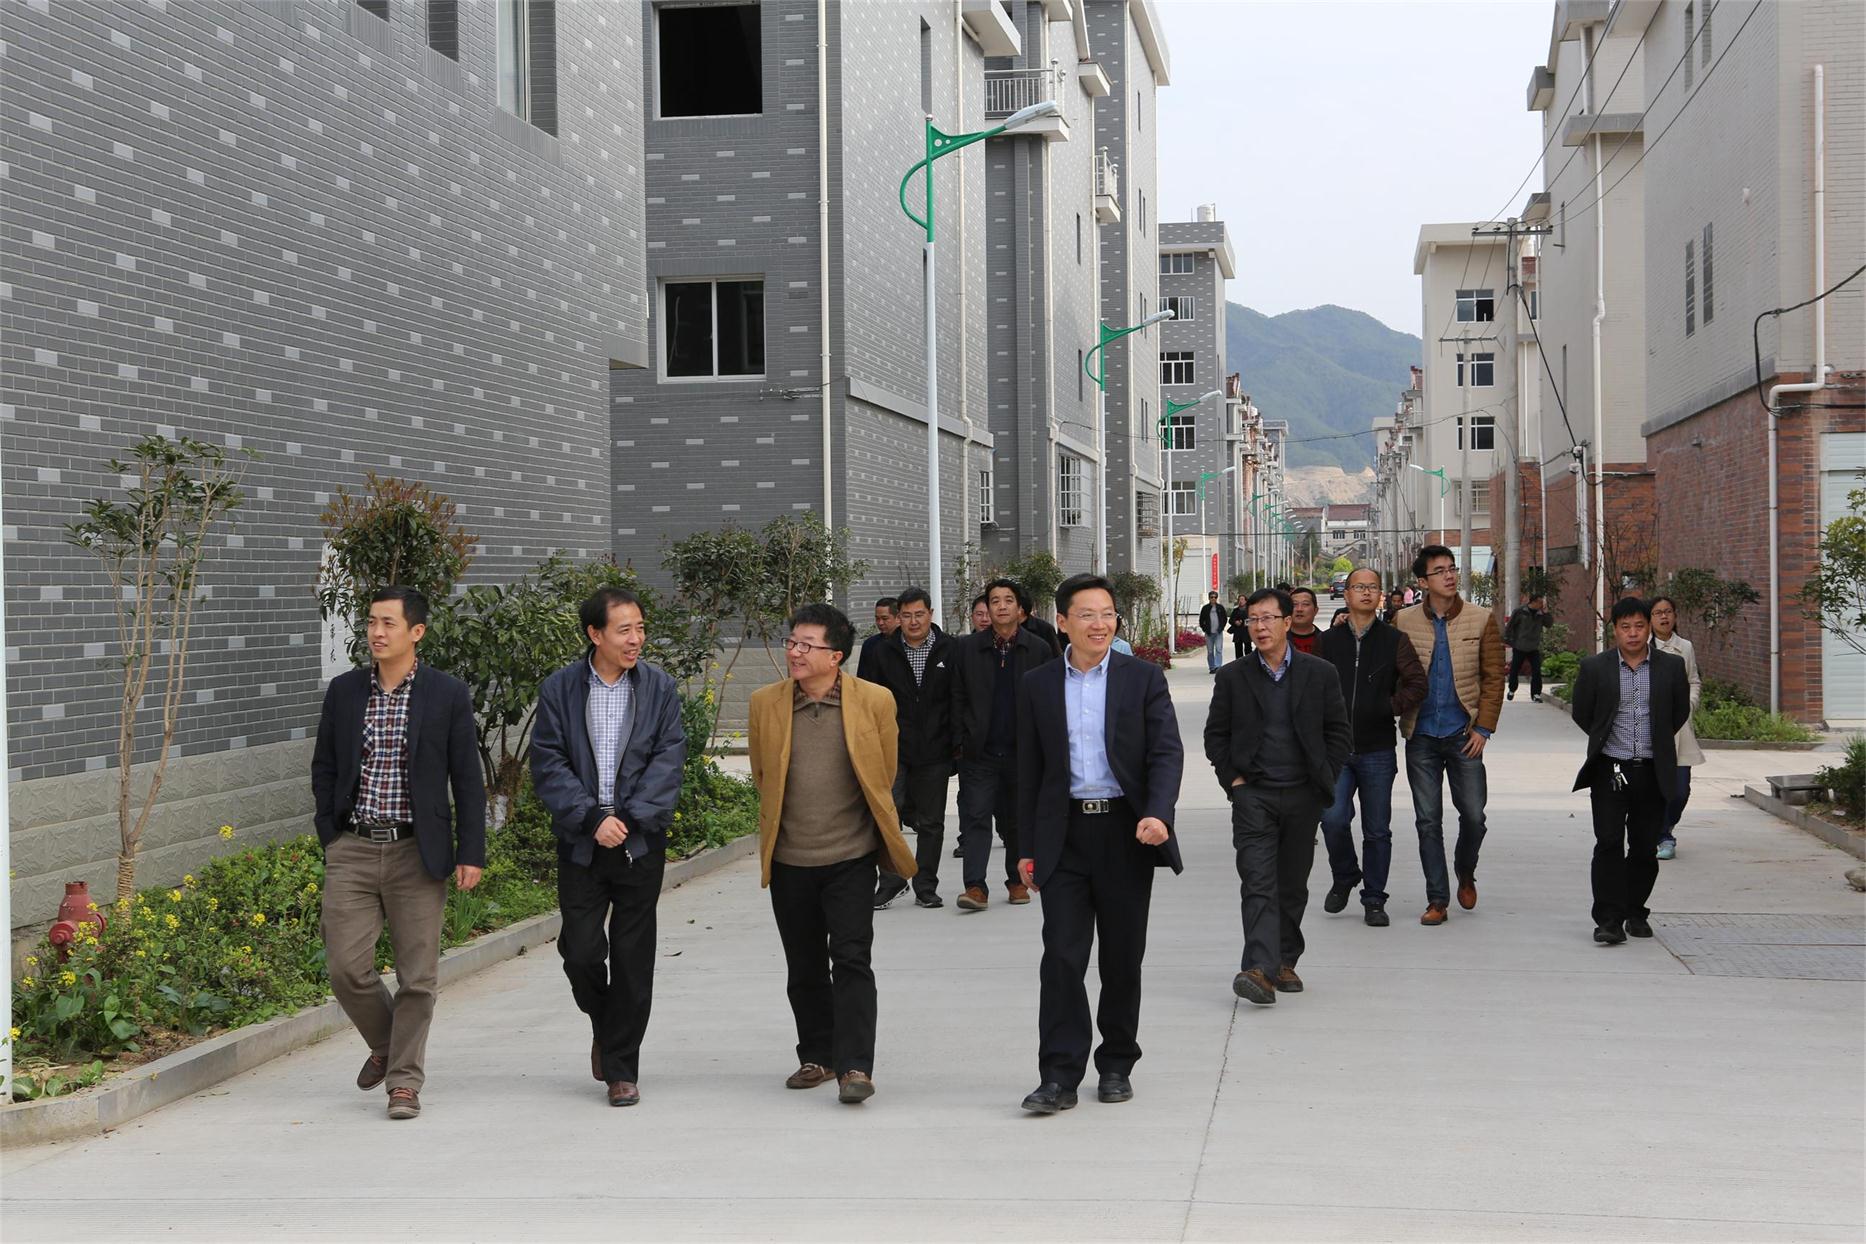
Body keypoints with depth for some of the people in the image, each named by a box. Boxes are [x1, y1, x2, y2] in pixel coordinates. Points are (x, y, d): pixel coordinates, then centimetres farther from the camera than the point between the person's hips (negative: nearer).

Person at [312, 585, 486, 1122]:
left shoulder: (448, 695, -1)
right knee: (347, 967, -3)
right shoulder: (344, 690, 6)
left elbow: (468, 779, 1)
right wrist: (329, 837, 6)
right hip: (352, 850, 2)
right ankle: (384, 1046, 25)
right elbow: (323, 768, 14)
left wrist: (471, 854, -3)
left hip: (418, 852, -2)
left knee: (417, 975, 1)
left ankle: (404, 1080, 14)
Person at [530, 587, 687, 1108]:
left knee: (632, 961, 2)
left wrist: (629, 818, -14)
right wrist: (591, 818, -15)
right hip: (581, 843, 0)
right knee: (581, 952, -4)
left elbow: (669, 759, -3)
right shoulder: (559, 689, 1)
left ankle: (621, 1070, 13)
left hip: (640, 842, 0)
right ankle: (604, 1026, 28)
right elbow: (547, 764, -4)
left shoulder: (660, 687, 3)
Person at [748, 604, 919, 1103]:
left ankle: (855, 1066, -6)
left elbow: (885, 775, 9)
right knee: (804, 968, 11)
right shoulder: (765, 703, 0)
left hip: (851, 858, -3)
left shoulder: (875, 701, -5)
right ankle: (817, 1057, 25)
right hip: (789, 861, 3)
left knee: (851, 961, -8)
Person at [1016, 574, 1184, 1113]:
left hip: (1126, 832, 0)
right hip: (1064, 835, 1)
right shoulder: (1037, 685, 7)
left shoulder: (1144, 678, 3)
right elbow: (1029, 770, 10)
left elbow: (1167, 751, -3)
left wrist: (1158, 813, -20)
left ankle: (1116, 1065, 21)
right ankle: (1059, 1076, -5)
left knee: (1123, 958, 7)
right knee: (1061, 955, -6)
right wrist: (1027, 847, 7)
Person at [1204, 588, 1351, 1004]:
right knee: (1257, 883, -13)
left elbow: (1340, 734, 6)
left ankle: (1284, 962, 24)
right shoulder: (1233, 677, 3)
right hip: (1253, 796, -1)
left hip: (1303, 797, 1)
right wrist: (1232, 779, -2)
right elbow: (1216, 735, 8)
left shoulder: (1319, 674, 3)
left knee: (1293, 885, 10)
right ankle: (1259, 970, -22)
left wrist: (1322, 780, 0)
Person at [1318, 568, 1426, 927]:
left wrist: (1391, 707, -9)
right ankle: (1344, 877, 13)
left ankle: (1374, 900, 16)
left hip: (1377, 752, 0)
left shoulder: (1394, 641, 3)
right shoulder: (1328, 642, 7)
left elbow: (1418, 683, 0)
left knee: (1377, 830, 4)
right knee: (1333, 819, -14)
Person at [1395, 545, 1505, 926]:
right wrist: (1401, 716, -4)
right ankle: (1437, 900, 10)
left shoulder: (1481, 621, 1)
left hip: (1463, 734, 0)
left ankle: (1465, 875, 30)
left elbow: (1493, 678, 1)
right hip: (1421, 737, 1)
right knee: (1428, 820, 2)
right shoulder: (1405, 622, 2)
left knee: (1474, 815, 1)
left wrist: (1483, 728, -5)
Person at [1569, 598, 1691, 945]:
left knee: (1645, 847, 7)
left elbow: (1680, 711, 15)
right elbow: (1582, 714, 10)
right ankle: (1609, 920, -8)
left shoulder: (1671, 666, 2)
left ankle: (1636, 912, 22)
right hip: (1610, 770, -1)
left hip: (1652, 772, 2)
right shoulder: (1594, 668, -1)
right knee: (1609, 844, -8)